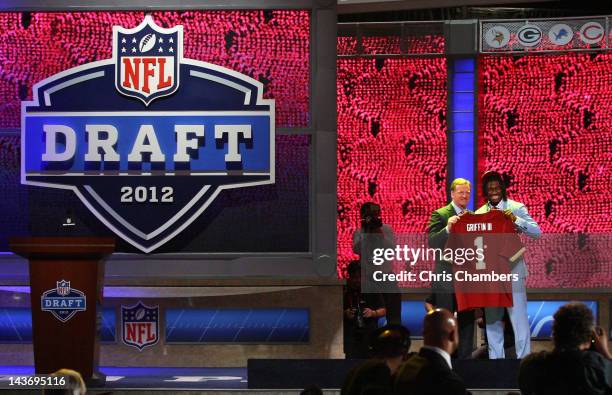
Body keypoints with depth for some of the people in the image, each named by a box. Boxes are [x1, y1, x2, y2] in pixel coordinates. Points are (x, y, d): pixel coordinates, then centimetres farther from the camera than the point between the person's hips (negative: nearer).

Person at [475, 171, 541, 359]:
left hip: (512, 271, -4)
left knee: (519, 318, -7)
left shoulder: (516, 208, 0)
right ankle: (495, 359, 18)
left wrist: (516, 220, -24)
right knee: (492, 321, 10)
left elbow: (537, 232, -10)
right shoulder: (480, 213, 11)